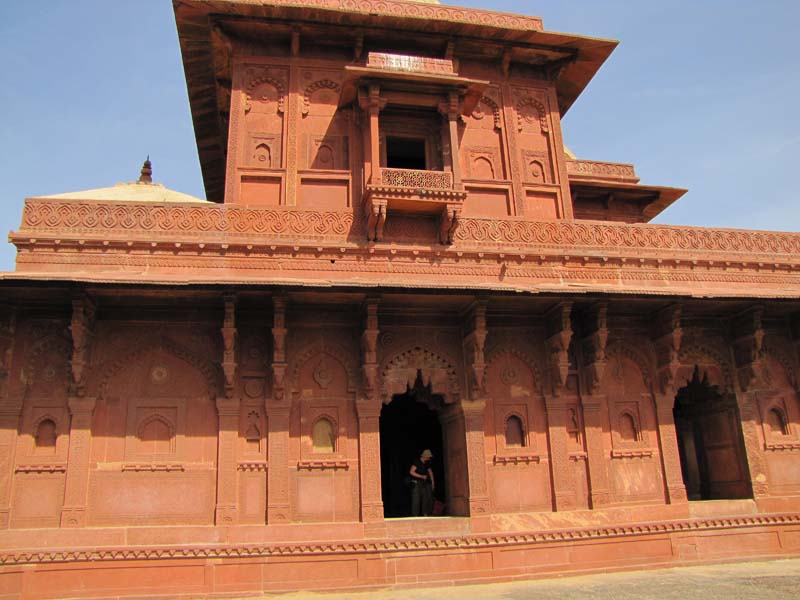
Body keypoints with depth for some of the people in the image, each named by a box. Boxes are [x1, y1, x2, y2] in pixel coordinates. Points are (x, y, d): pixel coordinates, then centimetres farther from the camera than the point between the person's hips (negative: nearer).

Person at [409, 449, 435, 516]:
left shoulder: (427, 463, 8)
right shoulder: (417, 462, -13)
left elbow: (430, 471, 20)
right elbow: (411, 472, -19)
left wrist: (433, 482, 15)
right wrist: (422, 476, -21)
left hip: (425, 483, 7)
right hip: (416, 483, -7)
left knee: (428, 498, 0)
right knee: (416, 499, -9)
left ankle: (426, 513, 7)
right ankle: (415, 515, -5)